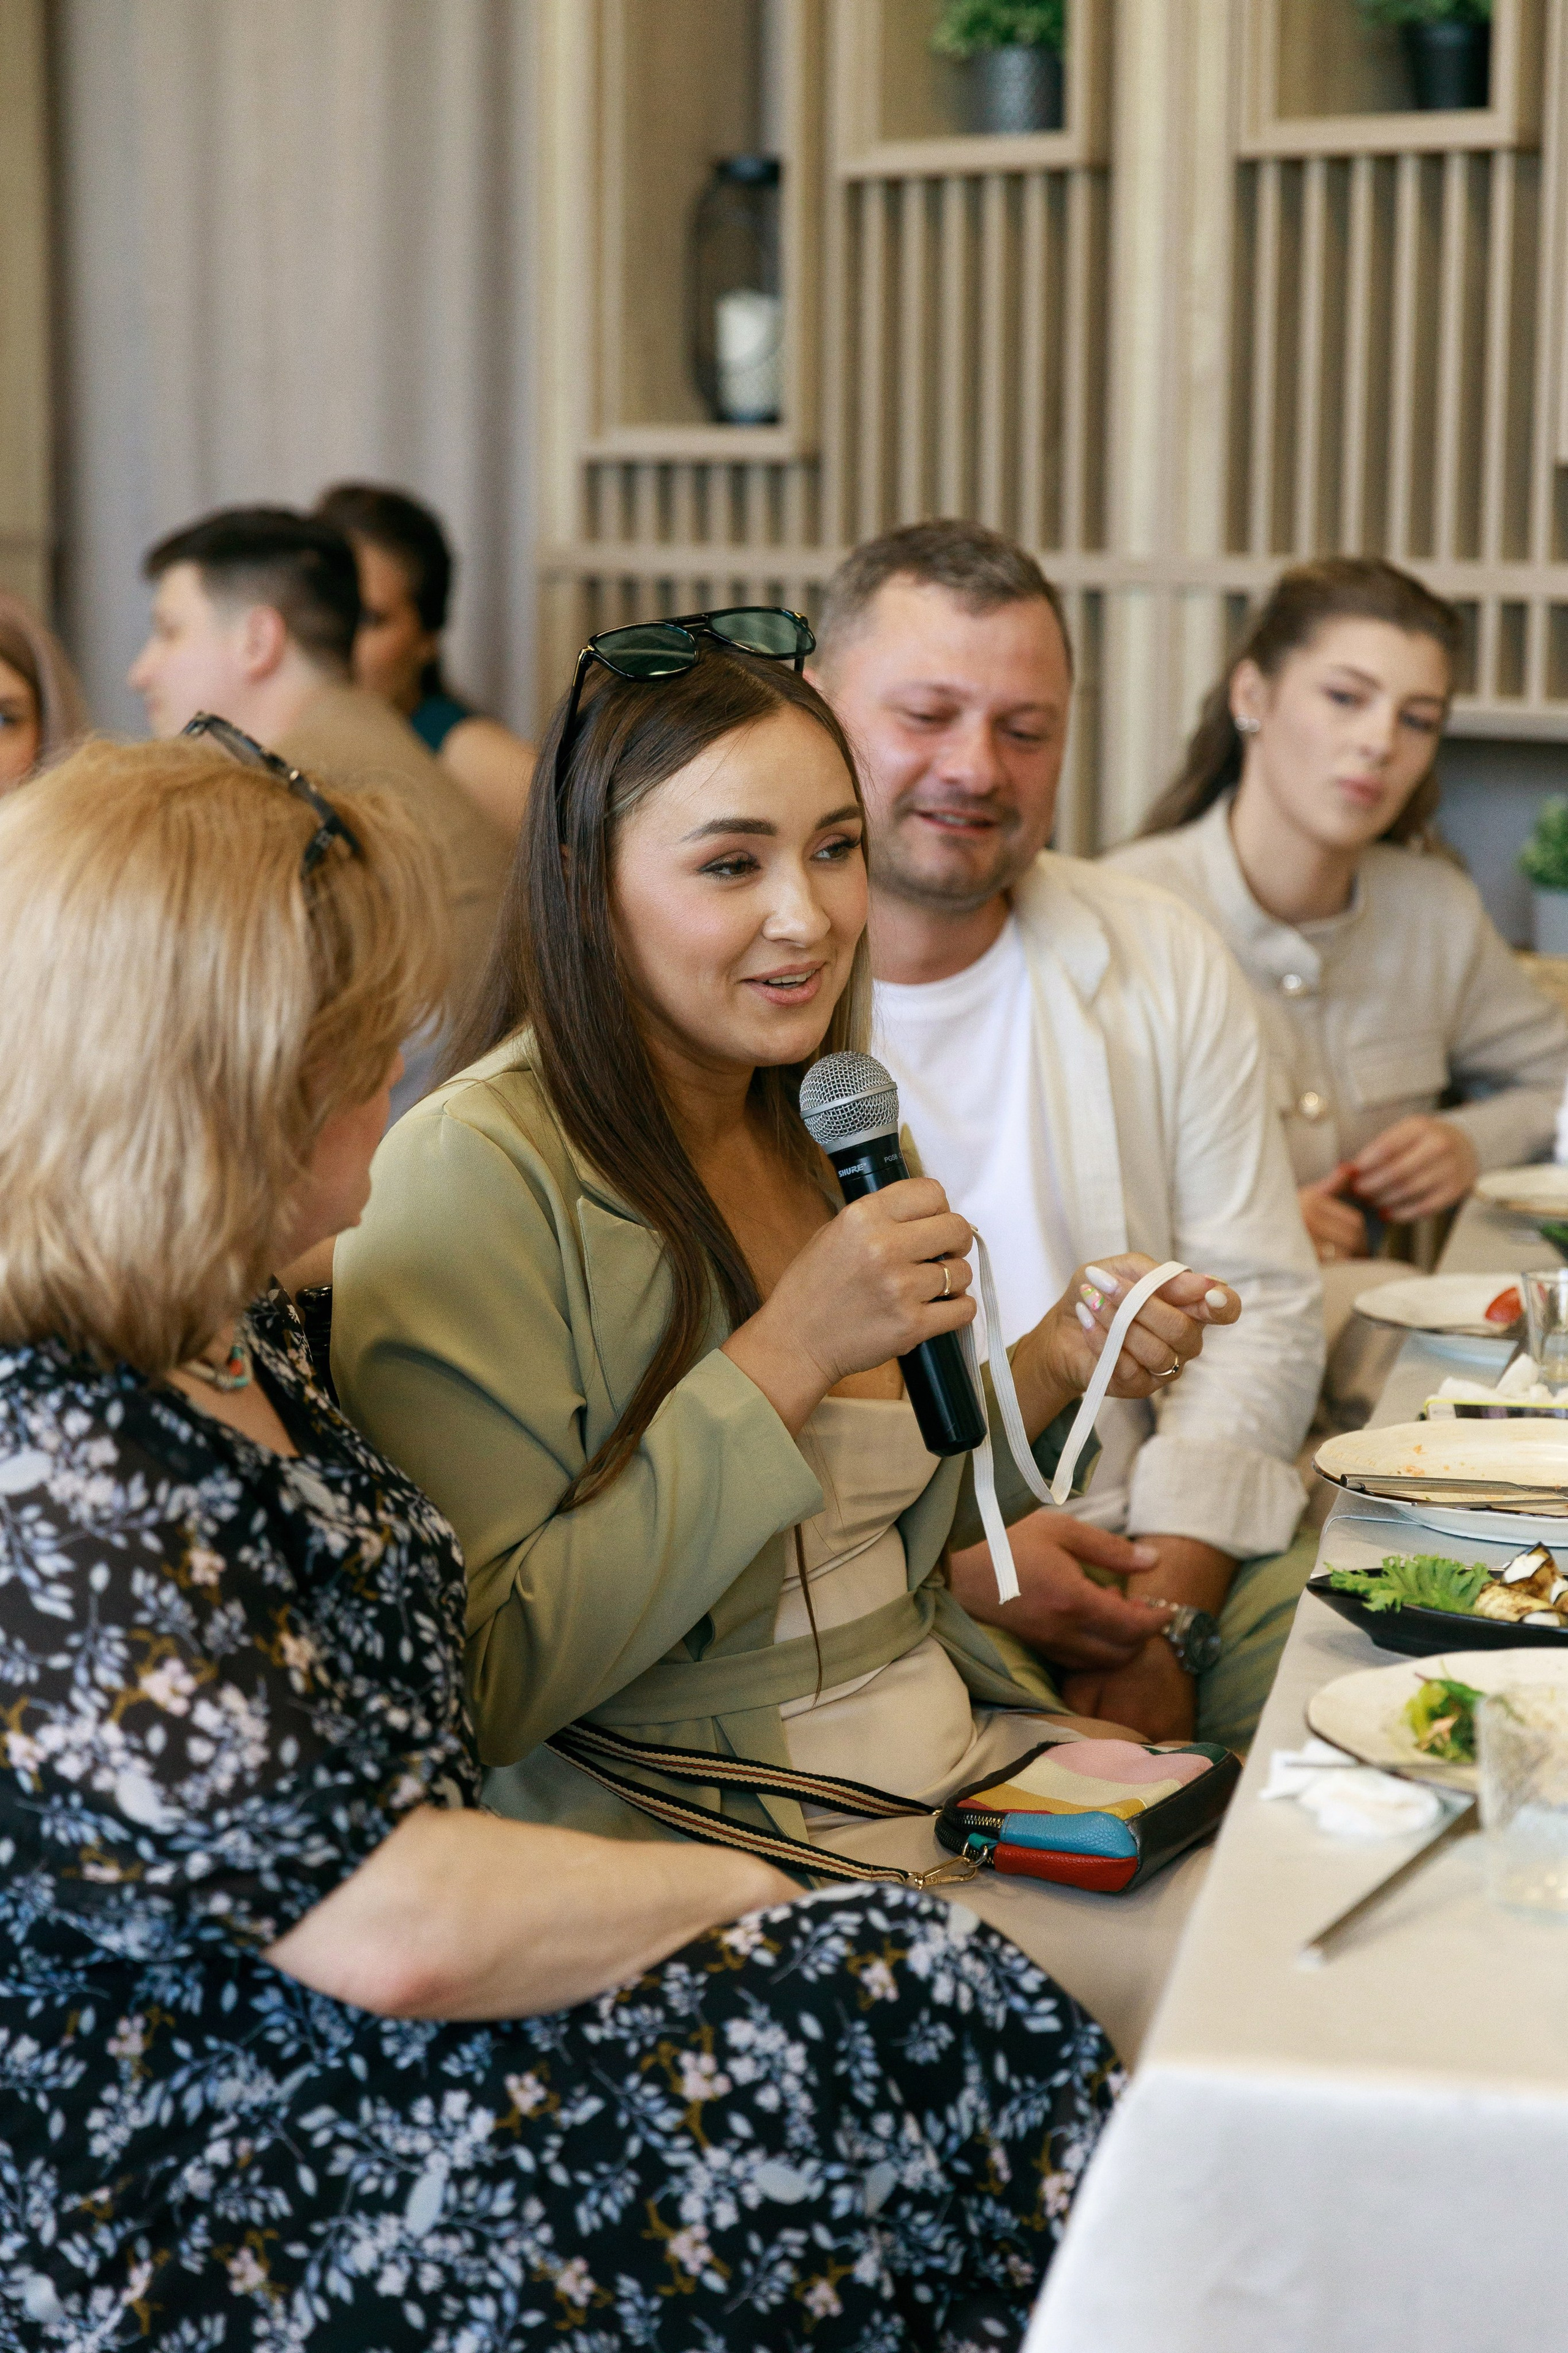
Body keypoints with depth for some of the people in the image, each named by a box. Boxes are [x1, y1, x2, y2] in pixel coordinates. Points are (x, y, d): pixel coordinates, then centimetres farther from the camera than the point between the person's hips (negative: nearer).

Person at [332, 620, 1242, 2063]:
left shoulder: (823, 1130, 10)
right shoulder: (477, 1173, -16)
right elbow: (479, 1686, -20)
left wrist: (1047, 1374, 2)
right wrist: (785, 1357, -22)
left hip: (969, 1749, 8)